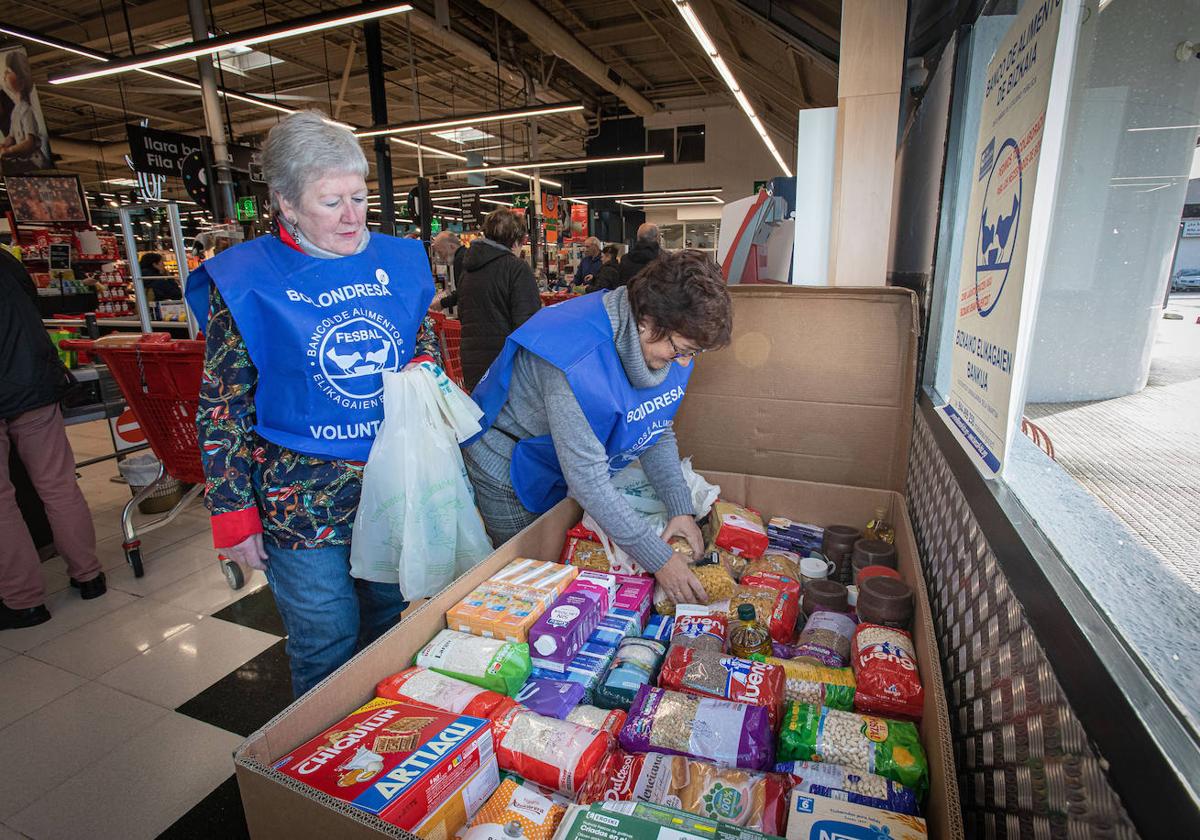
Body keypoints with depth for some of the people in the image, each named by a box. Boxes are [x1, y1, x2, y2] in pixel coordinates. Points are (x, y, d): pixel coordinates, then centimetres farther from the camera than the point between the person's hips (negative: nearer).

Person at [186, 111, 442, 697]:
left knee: (391, 624, 23)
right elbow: (223, 407, -5)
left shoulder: (397, 260, 2)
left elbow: (426, 340, 16)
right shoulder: (245, 280, -8)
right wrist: (234, 513, -5)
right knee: (326, 654, 11)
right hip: (303, 500, -4)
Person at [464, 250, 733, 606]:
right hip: (509, 467, -7)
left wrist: (681, 508, -16)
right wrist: (659, 560, -33)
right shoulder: (576, 362, -40)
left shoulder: (668, 341, -15)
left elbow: (658, 432, -4)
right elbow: (588, 480, -38)